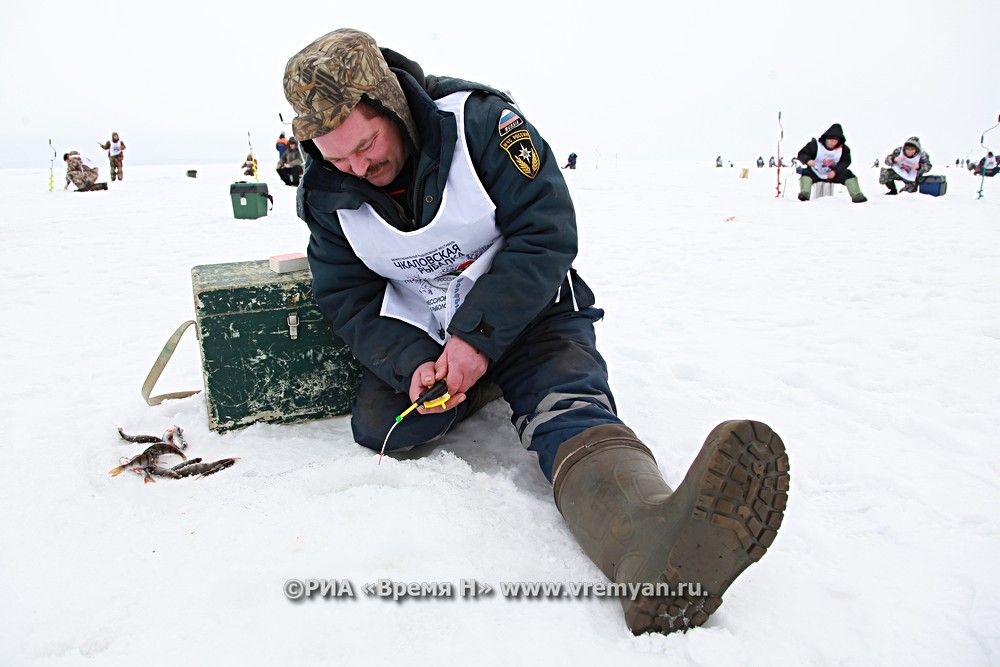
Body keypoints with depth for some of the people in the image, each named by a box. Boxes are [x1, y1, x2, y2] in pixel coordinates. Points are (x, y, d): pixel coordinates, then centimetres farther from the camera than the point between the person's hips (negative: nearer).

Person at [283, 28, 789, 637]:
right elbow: (349, 300, -1)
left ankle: (652, 546, -61)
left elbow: (547, 232, -19)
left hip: (527, 312, -3)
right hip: (417, 337, 4)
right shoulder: (328, 193, -3)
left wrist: (477, 336, -26)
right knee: (378, 429, -21)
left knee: (568, 408, -32)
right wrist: (412, 363, -21)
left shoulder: (480, 120, -16)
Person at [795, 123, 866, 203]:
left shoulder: (843, 149, -9)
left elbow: (845, 162, -4)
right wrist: (808, 160, -40)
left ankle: (856, 195, -15)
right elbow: (802, 154, -16)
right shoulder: (815, 145, -19)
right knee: (806, 172, -31)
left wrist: (835, 171, -23)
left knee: (848, 174, -14)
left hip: (833, 174, 3)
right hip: (816, 174, -3)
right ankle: (804, 194, -44)